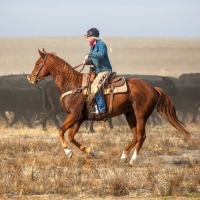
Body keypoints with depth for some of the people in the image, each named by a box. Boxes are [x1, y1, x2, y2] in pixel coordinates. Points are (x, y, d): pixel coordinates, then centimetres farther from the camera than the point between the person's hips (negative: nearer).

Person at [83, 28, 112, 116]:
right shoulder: (92, 46, 15)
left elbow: (101, 54, -30)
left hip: (105, 70, -10)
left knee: (95, 87, -26)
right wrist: (87, 61, 1)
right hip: (97, 71, 10)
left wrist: (89, 55, -30)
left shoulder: (101, 44, -12)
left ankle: (102, 110, -29)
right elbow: (93, 59, 22)